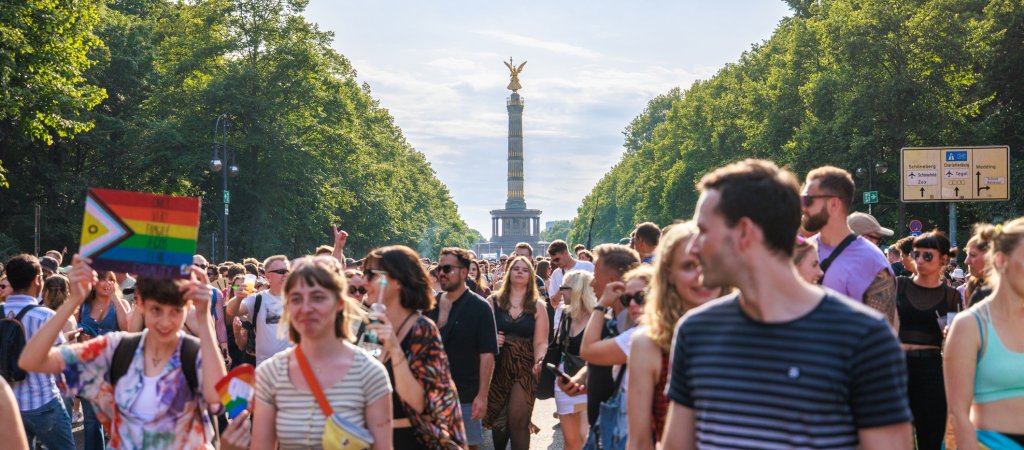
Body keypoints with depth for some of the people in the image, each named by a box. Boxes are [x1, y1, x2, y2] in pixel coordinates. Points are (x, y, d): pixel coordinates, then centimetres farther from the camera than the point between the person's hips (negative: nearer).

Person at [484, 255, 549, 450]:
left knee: (517, 420, -8)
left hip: (524, 368, -1)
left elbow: (540, 342, -2)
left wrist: (539, 362, -21)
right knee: (497, 420, 11)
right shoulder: (493, 301, 3)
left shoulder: (538, 306, 2)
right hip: (497, 367, 1)